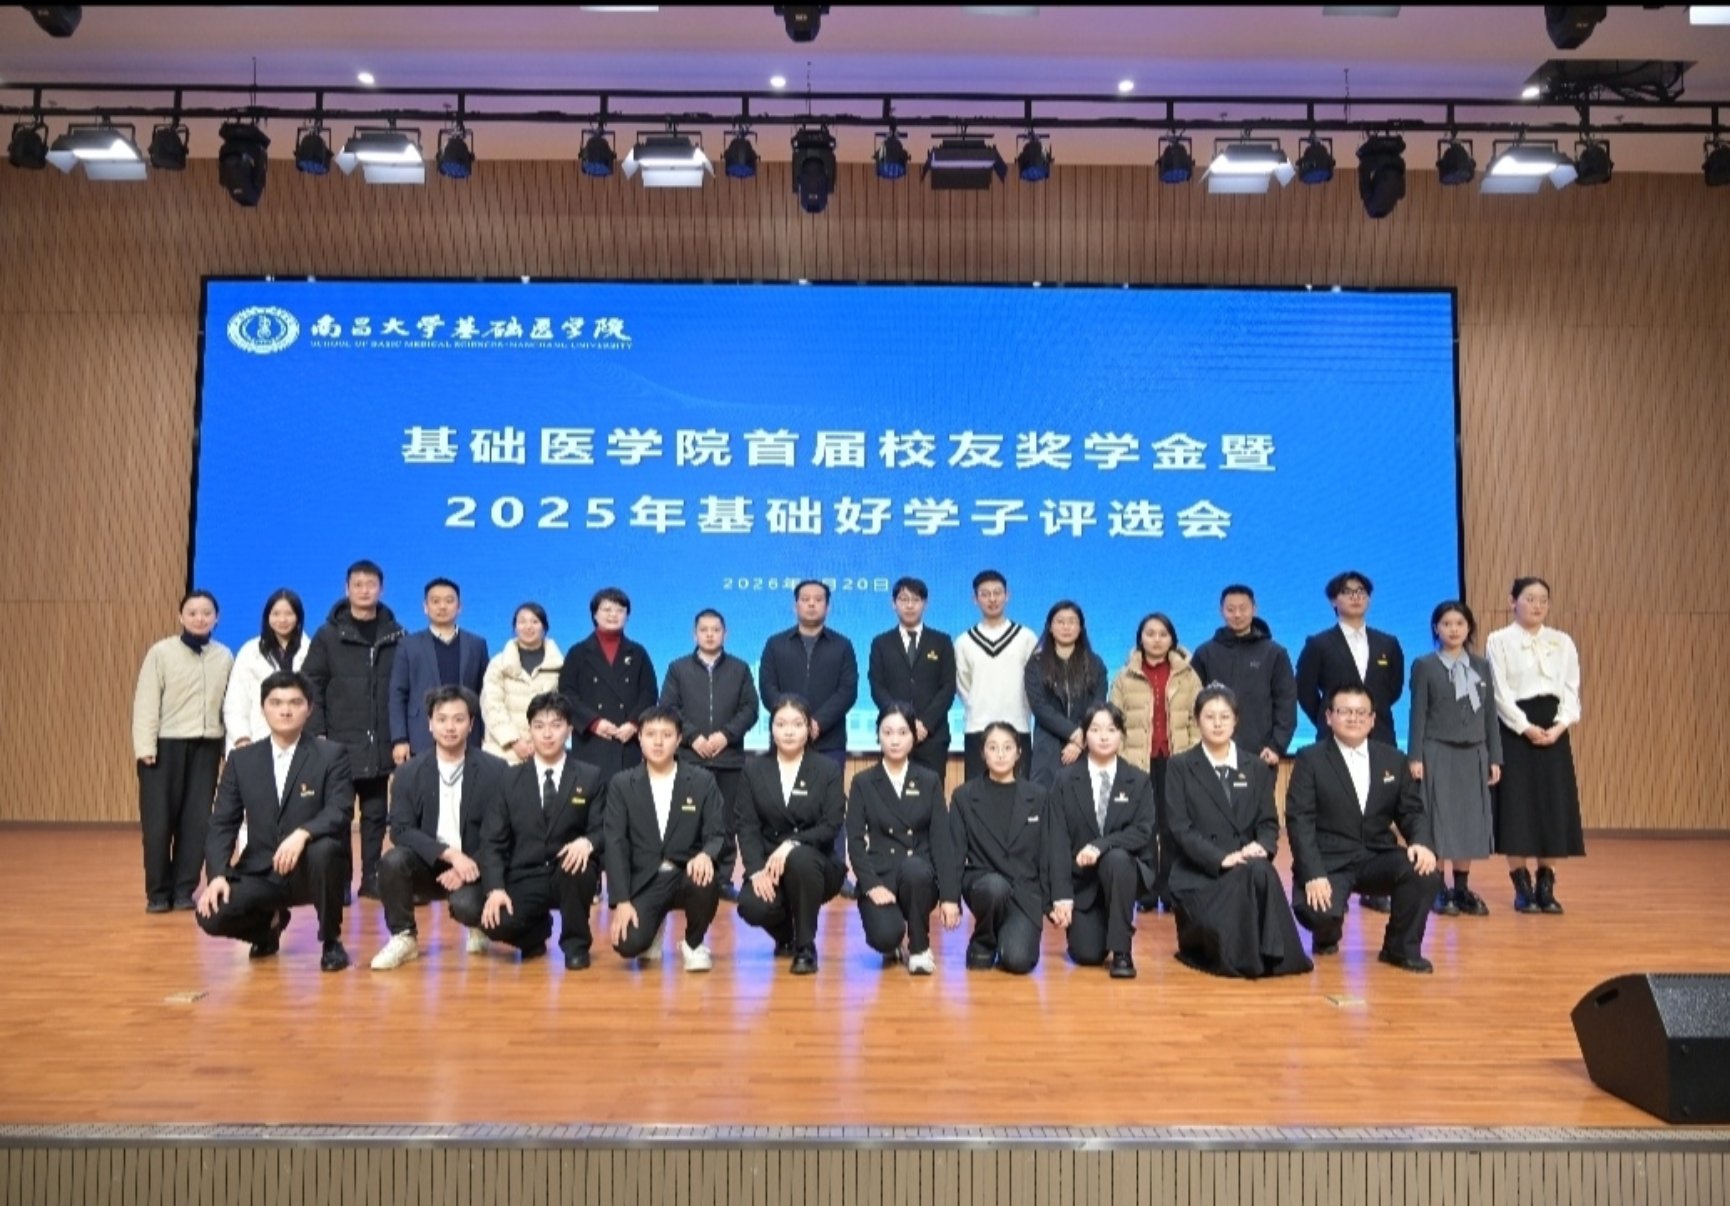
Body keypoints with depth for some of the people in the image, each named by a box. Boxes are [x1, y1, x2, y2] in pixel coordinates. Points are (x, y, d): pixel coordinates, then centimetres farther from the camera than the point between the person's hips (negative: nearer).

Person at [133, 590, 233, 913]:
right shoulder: (161, 652, -3)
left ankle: (184, 889, 14)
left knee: (197, 820, 4)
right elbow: (146, 701, -5)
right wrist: (145, 746, -11)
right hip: (166, 744, -2)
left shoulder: (225, 657, 6)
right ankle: (158, 892, 11)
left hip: (206, 746, 3)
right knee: (159, 820, 0)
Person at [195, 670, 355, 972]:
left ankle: (331, 941, -10)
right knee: (212, 915, -21)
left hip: (309, 871, -3)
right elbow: (223, 824, 2)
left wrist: (302, 834, -36)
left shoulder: (332, 755, -5)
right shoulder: (242, 760, 5)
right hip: (261, 872, 3)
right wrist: (217, 875, -13)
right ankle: (269, 925, 18)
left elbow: (341, 812, -16)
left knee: (323, 850, -36)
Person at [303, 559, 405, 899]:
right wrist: (317, 734, -9)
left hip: (380, 743, 2)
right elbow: (311, 686, -1)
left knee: (376, 813, 8)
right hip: (339, 742, -2)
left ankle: (371, 877, 16)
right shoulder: (328, 634, 2)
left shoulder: (396, 634, 5)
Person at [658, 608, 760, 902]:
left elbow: (750, 709, 3)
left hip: (730, 757, 1)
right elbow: (667, 709, 1)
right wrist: (693, 737, -11)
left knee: (727, 821, 3)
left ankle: (724, 878, 10)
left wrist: (726, 734, -11)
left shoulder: (740, 669, 11)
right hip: (689, 757, -1)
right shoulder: (678, 668, 9)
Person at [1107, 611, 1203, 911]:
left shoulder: (1188, 676, 7)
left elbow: (1197, 721, 6)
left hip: (1177, 761, 0)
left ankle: (1171, 890, 9)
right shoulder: (1125, 677, 7)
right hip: (1138, 763, 0)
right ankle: (1146, 891, 6)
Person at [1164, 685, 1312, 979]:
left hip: (1249, 868, 3)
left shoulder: (1257, 767, 14)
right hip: (1199, 873, -3)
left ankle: (1266, 955, -23)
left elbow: (1269, 822, 8)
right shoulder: (1179, 766, 2)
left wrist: (1261, 847, -16)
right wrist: (1222, 858, -21)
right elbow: (1181, 828, -7)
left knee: (1261, 871, -34)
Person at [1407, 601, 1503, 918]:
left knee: (1470, 820, 6)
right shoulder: (1424, 666, -2)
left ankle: (1462, 888, 15)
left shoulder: (1482, 666, 9)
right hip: (1438, 753, -4)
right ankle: (1439, 889, 6)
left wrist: (1494, 757, 5)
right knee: (1439, 820, -1)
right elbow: (1418, 714, -5)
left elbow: (1490, 715, 9)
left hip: (1474, 754, 4)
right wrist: (1415, 757, -10)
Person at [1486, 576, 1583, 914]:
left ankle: (1546, 886, 12)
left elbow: (1572, 688, 6)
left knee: (1553, 805, 3)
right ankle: (1522, 887, 5)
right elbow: (1500, 693, -7)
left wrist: (1559, 726, -9)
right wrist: (1526, 728, -14)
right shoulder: (1499, 641, -1)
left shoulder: (1563, 642, 11)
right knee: (1517, 805, -3)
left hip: (1553, 730, 4)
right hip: (1515, 730, -4)